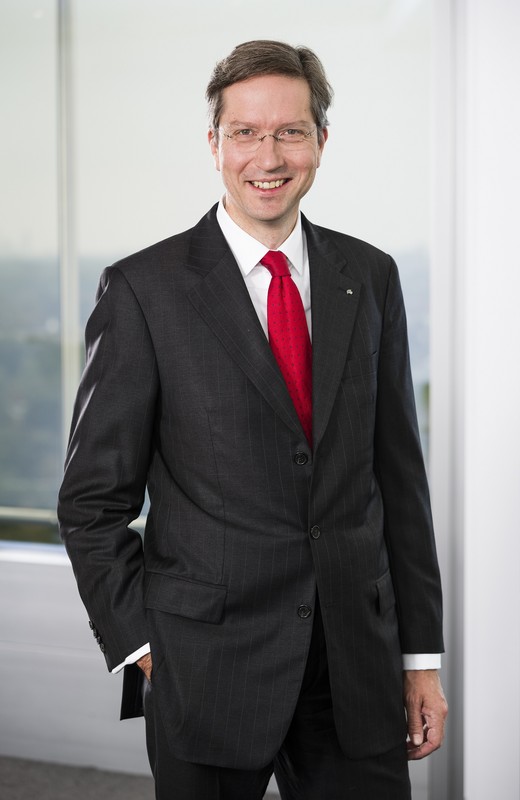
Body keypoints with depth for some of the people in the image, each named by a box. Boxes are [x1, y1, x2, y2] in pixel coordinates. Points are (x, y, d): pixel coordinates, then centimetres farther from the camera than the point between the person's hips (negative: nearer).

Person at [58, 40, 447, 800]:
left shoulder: (369, 278, 6)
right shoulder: (143, 290, -5)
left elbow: (400, 473, 8)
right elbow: (93, 499, -3)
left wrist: (420, 654, 7)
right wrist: (141, 648, -8)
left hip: (358, 669, 3)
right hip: (207, 670, -3)